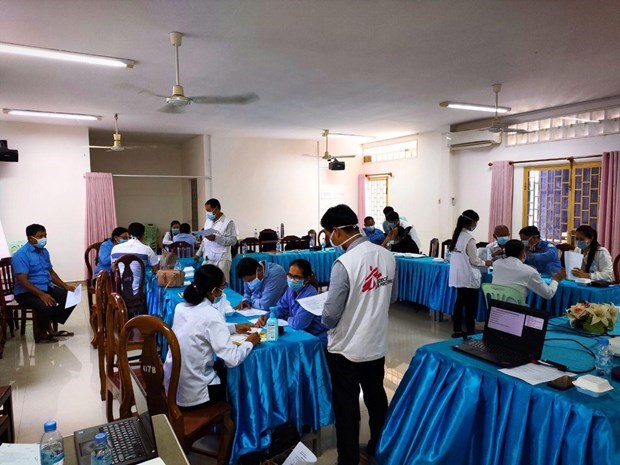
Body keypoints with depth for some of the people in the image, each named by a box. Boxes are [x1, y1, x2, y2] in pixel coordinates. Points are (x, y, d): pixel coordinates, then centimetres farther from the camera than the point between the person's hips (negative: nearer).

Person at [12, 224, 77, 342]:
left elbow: (51, 272, 18)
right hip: (27, 292, -9)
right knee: (46, 306, -35)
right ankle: (41, 333, -6)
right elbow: (22, 280, -23)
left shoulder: (44, 251, 10)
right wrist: (42, 294, -32)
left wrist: (66, 286, 5)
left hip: (47, 287, 9)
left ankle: (49, 328, 6)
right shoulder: (21, 255, -15)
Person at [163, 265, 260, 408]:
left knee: (220, 366, 28)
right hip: (193, 394, -7)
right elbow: (232, 359, -24)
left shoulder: (181, 307, -1)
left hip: (172, 385, 7)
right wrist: (249, 343, -6)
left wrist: (234, 327, 16)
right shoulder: (211, 315, -24)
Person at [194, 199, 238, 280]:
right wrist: (198, 254, 20)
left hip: (221, 259, -6)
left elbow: (233, 240, -12)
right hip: (208, 259, 6)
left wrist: (215, 238, -19)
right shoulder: (208, 221, 16)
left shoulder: (228, 222, -5)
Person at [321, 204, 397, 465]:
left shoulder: (344, 263, -26)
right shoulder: (387, 256, -6)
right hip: (377, 344, 7)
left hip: (346, 349, -6)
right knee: (376, 398, 24)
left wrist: (324, 320, 0)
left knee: (347, 408, 11)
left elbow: (331, 316, -21)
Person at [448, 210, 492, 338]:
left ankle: (457, 330, 20)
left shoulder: (456, 235, 5)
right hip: (469, 278, -8)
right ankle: (470, 332, 10)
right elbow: (474, 261, -14)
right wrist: (486, 263, 3)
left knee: (459, 302, 14)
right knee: (470, 306, 3)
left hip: (458, 277, 8)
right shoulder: (469, 238, -18)